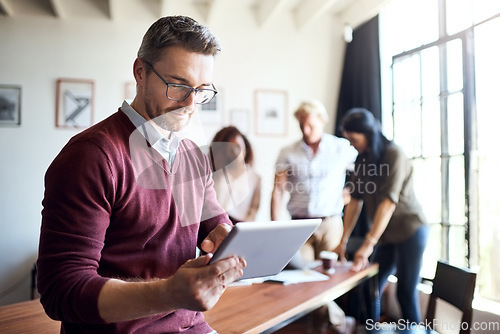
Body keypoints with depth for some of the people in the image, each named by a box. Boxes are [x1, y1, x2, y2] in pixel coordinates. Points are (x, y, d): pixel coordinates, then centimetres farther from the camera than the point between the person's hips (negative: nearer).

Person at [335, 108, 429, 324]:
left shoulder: (393, 155, -16)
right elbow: (355, 200, 4)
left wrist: (368, 244, -26)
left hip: (410, 231, -6)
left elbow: (388, 202, -23)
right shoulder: (362, 159, 4)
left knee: (406, 292, -3)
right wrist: (343, 241, 0)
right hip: (386, 234, 7)